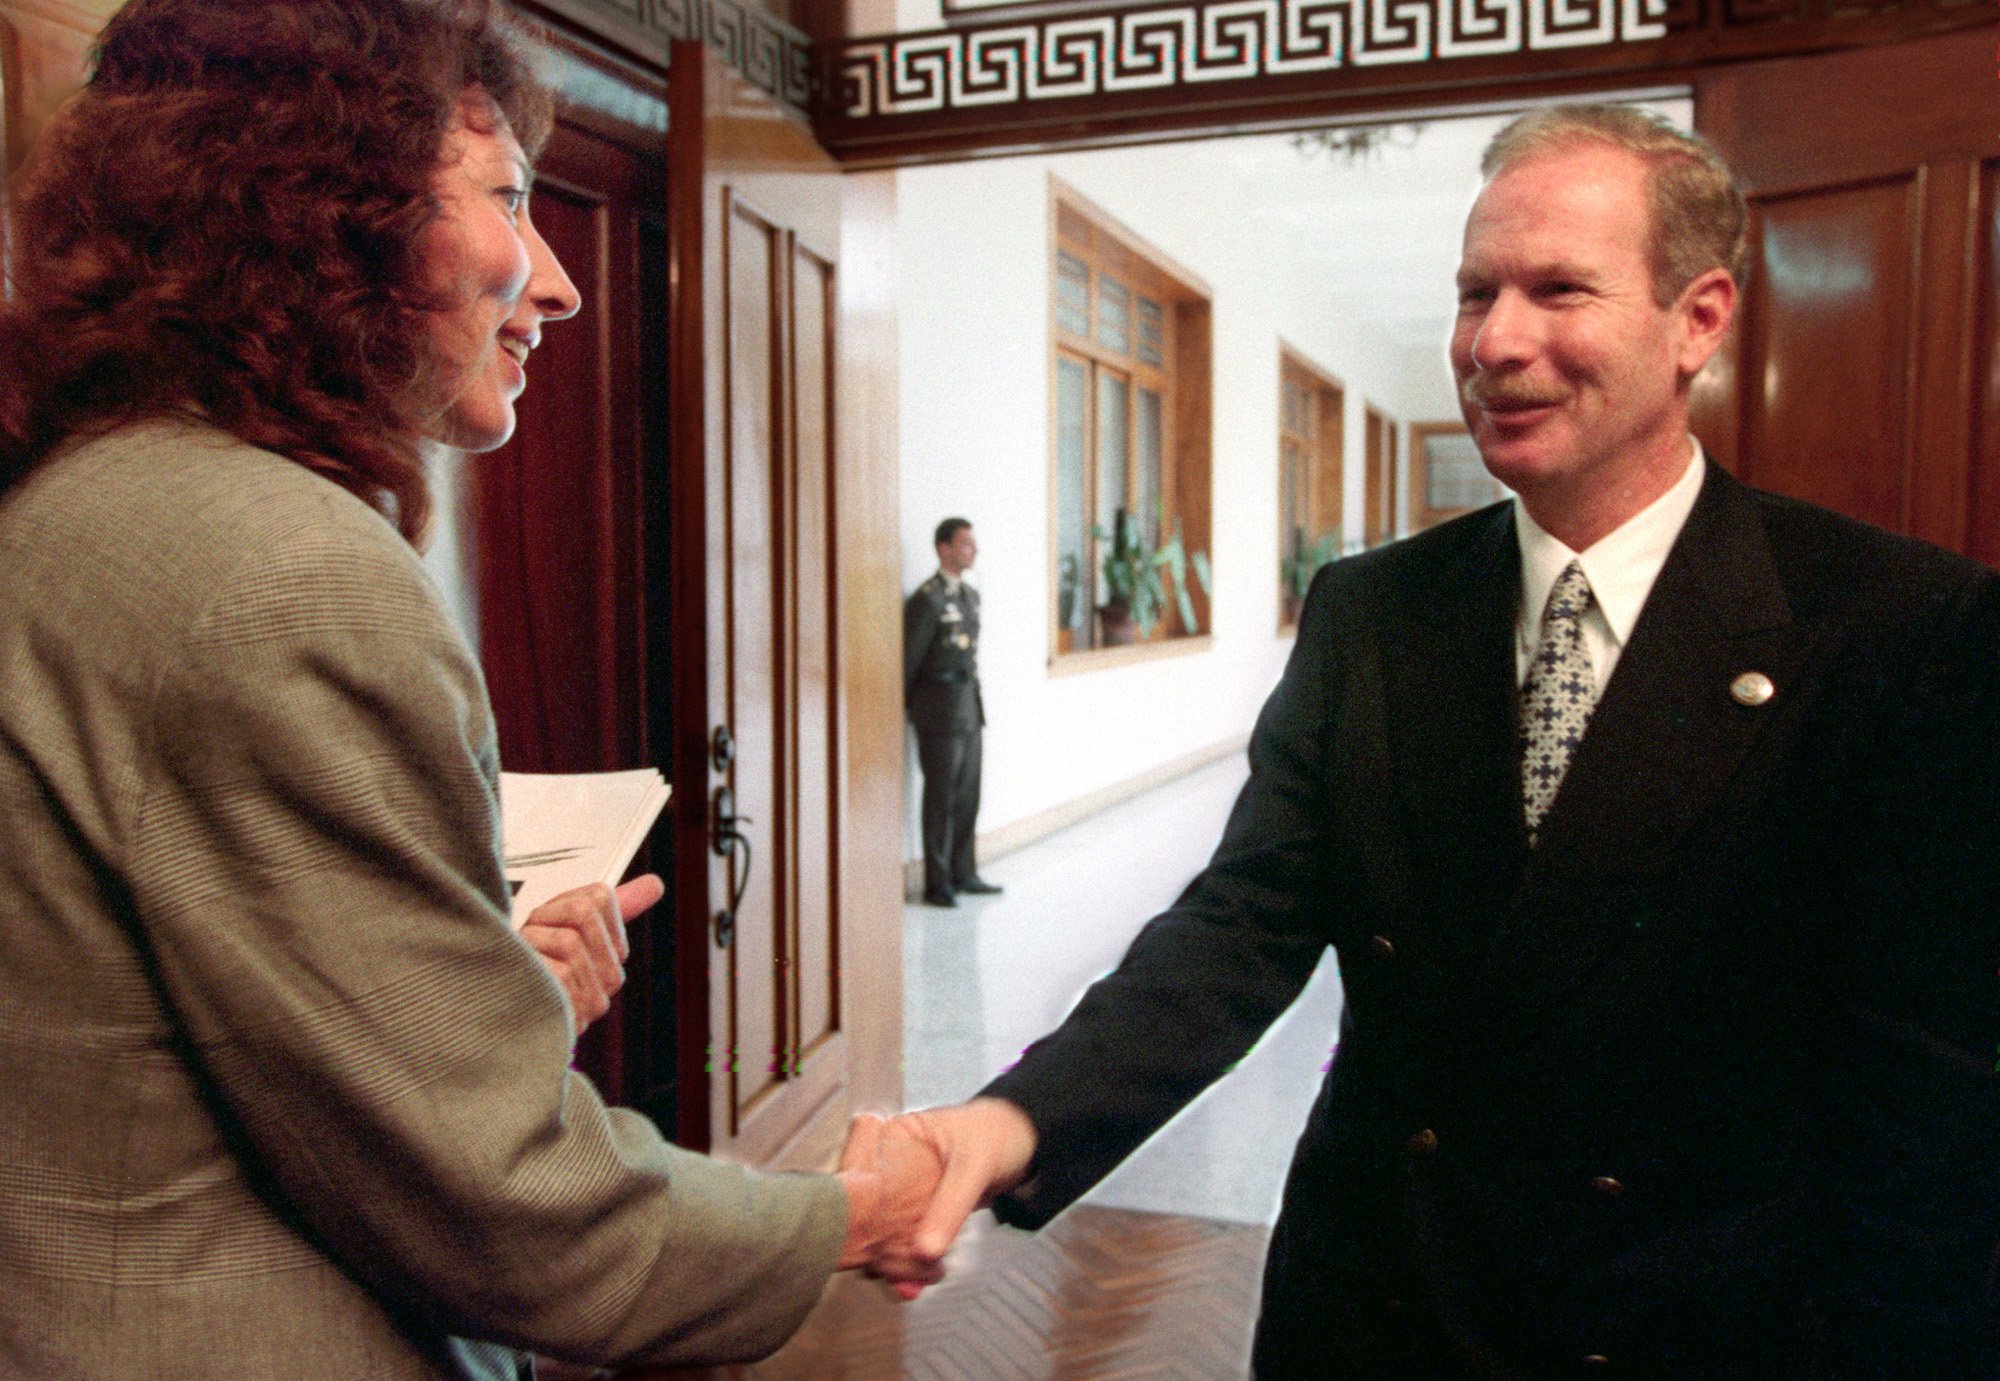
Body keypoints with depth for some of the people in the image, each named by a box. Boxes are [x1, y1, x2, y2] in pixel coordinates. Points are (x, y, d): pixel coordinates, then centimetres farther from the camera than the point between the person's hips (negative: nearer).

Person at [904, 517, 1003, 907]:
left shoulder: (970, 596, 12)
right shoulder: (927, 600, -14)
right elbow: (908, 658, -10)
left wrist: (974, 697, 16)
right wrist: (912, 709, -2)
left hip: (969, 708, 8)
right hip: (941, 712, -8)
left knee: (967, 797, 12)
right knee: (941, 799, -1)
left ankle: (963, 874, 22)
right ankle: (937, 883, 8)